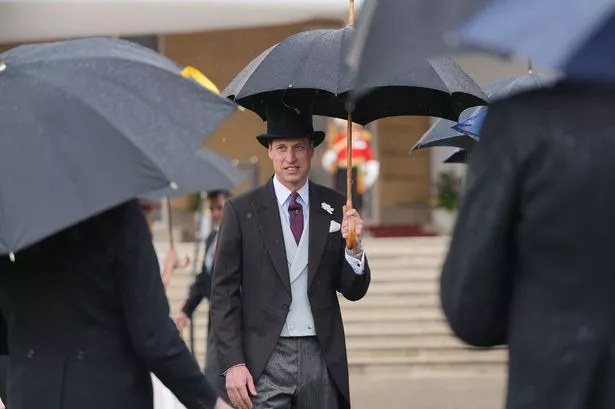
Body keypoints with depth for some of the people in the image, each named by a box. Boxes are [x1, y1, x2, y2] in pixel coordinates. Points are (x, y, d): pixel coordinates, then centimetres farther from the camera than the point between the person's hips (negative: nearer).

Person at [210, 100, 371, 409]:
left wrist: (354, 248, -11)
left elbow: (354, 291, 9)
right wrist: (232, 364, -8)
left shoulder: (335, 208, 6)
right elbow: (224, 294, 0)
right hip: (264, 361, -2)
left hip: (322, 358, 2)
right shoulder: (242, 210, 0)